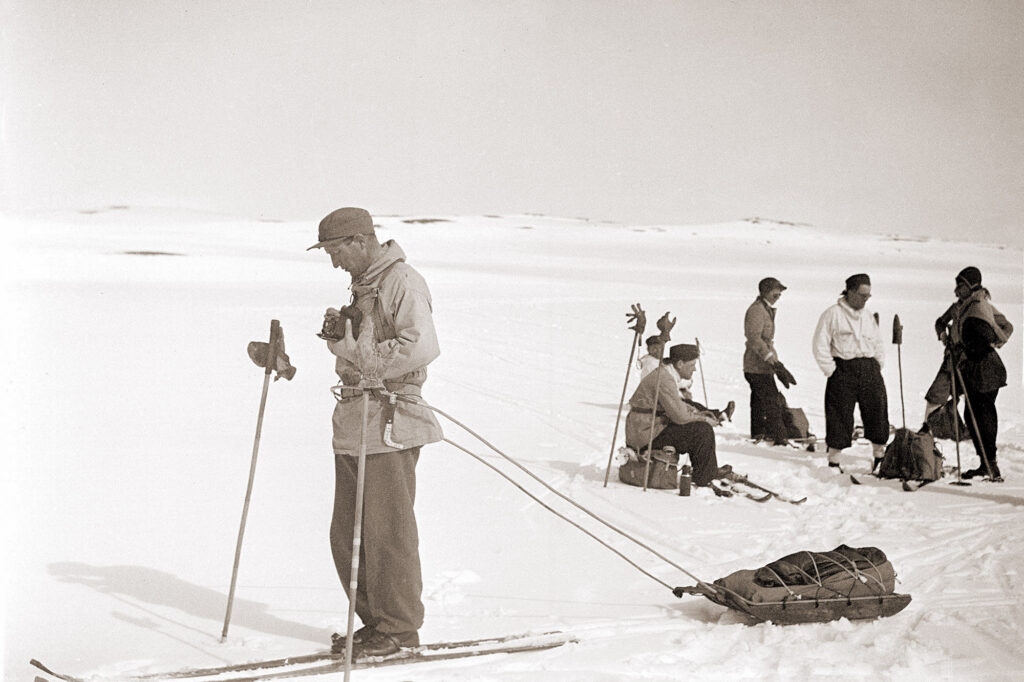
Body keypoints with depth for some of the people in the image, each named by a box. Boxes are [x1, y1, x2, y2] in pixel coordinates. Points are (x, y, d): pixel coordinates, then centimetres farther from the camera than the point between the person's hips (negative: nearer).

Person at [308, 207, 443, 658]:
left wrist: (364, 357, -17)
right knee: (346, 535, 12)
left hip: (388, 424, -9)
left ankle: (399, 629, 10)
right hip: (352, 423, 10)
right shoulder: (362, 284, 19)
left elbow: (422, 346, -25)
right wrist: (338, 333, 4)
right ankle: (374, 621, 23)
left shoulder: (402, 283, -12)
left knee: (387, 532, -2)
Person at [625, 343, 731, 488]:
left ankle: (711, 470, 22)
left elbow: (677, 404, 23)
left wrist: (698, 413, 9)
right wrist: (704, 419, -6)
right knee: (703, 430, -10)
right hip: (647, 435, -11)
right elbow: (680, 416, -21)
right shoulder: (665, 379, -21)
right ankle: (704, 477, 4)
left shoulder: (665, 373, 11)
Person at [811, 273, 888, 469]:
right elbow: (820, 346, -6)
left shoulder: (868, 316, 15)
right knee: (840, 416, -3)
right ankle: (833, 460, 6)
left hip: (870, 370, 5)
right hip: (843, 370, -5)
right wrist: (831, 370, -9)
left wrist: (878, 365, 12)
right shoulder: (833, 314, -4)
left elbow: (878, 343, 23)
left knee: (877, 410, 4)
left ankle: (879, 455, 16)